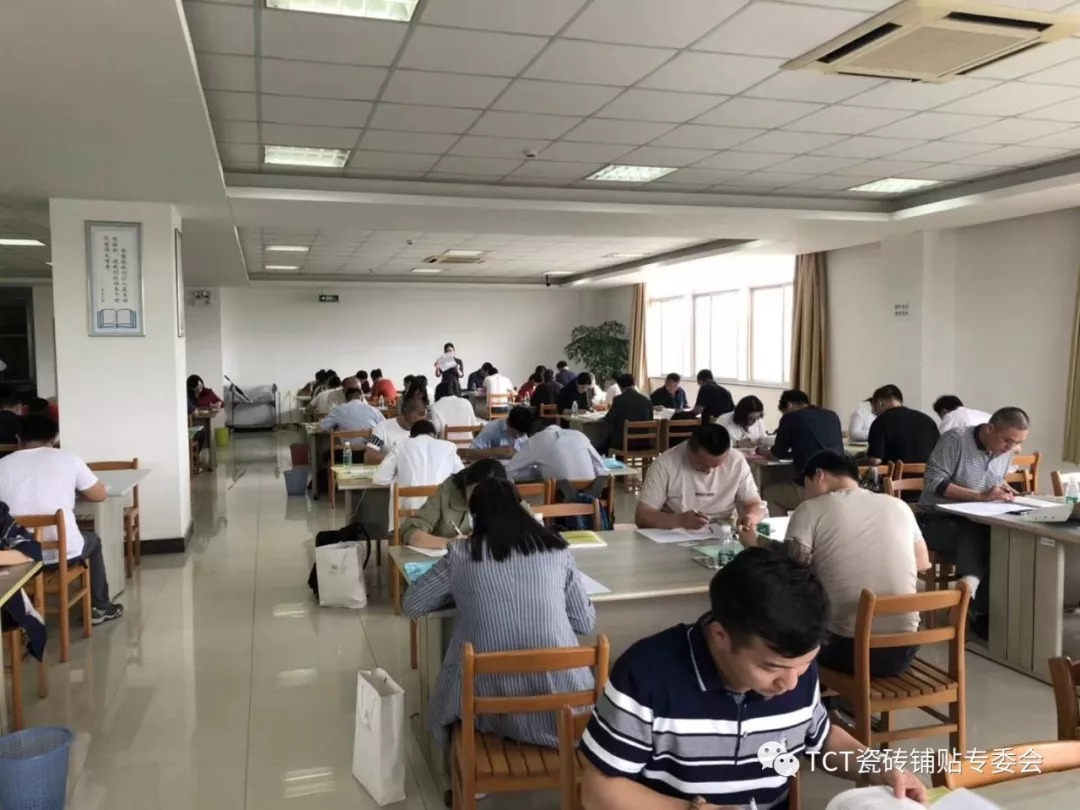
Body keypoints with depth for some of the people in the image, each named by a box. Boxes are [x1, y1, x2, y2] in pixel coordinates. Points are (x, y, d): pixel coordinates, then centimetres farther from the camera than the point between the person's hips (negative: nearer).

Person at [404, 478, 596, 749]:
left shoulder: (461, 555, 0)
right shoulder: (556, 549, 4)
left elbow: (411, 605, 12)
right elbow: (585, 623, 10)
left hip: (494, 703, -1)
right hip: (560, 703, 1)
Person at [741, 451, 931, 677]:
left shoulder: (811, 509, -4)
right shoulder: (898, 506, 9)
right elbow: (923, 562, 23)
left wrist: (754, 544, 10)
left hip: (848, 649, -4)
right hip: (904, 650, 4)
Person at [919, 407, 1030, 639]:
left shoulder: (1007, 451, 6)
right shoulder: (956, 439, -14)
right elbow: (933, 482, -20)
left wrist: (1002, 491, -5)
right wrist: (981, 495, -26)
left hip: (976, 523, 6)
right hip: (939, 519, -6)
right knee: (974, 542, -35)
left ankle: (974, 603, -16)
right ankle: (979, 607, -21)